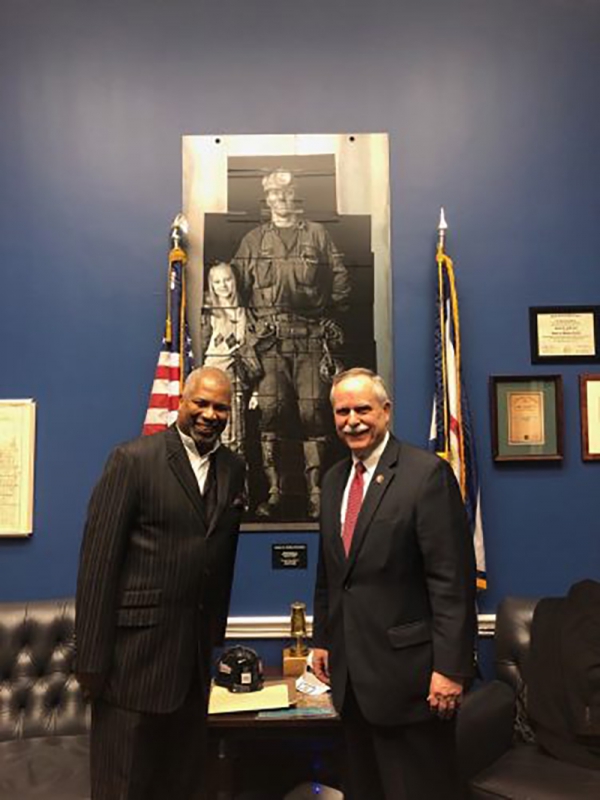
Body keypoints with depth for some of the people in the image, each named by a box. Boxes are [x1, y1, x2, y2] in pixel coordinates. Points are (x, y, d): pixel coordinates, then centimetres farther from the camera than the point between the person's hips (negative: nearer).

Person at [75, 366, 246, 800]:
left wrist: (216, 633, 12)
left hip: (197, 652, 5)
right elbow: (98, 558, -11)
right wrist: (92, 657, -12)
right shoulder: (133, 459, -9)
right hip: (136, 646, -5)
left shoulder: (234, 468, 8)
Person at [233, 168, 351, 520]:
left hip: (311, 337, 0)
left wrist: (329, 320, 6)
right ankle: (274, 491, 3)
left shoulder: (317, 234, 14)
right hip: (270, 339, 1)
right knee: (270, 412, -4)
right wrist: (255, 323, 2)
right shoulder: (254, 240, 15)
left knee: (313, 412, -3)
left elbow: (341, 281, 12)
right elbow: (237, 286, 12)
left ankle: (316, 492, 3)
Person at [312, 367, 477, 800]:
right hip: (349, 670, 7)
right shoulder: (334, 479, 8)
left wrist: (450, 667, -17)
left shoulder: (428, 473, -13)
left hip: (406, 671, -6)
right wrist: (322, 639, 15)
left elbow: (452, 579, -16)